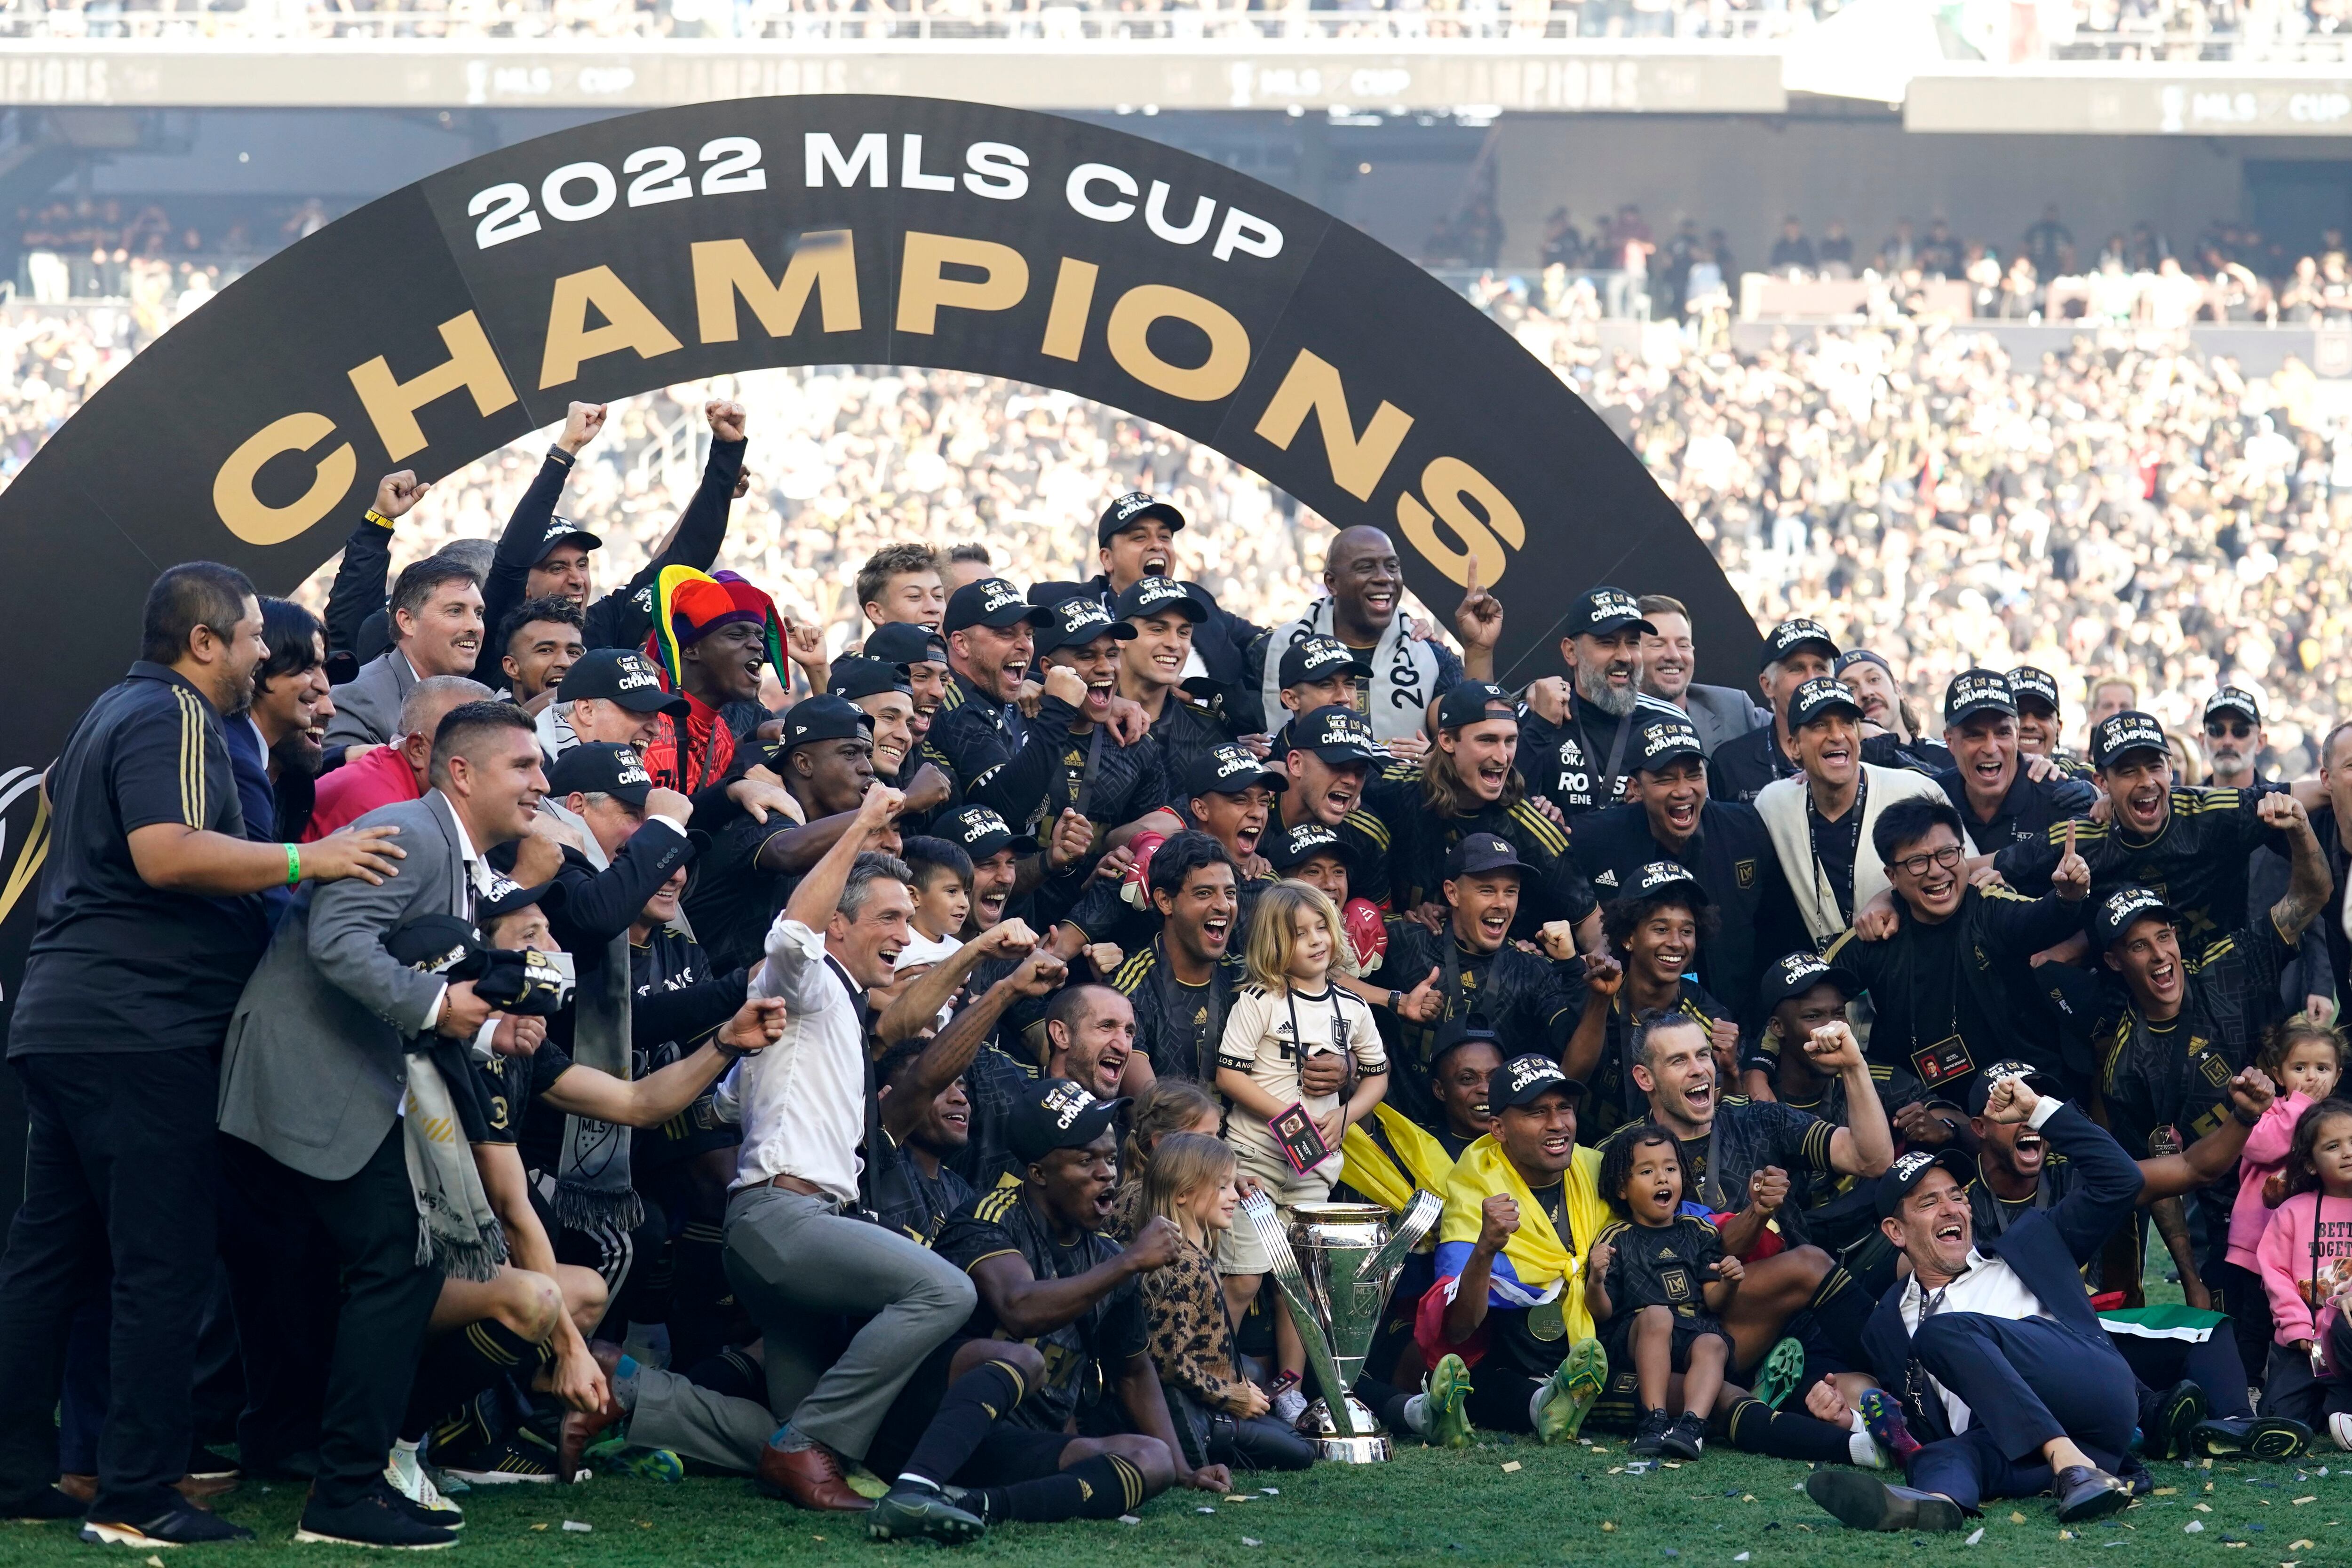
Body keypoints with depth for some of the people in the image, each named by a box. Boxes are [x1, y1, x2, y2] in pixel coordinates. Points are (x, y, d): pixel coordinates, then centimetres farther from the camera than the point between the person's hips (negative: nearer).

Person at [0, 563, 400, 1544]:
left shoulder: (113, 712, 22)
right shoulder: (174, 718, -10)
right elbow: (166, 853, -25)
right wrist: (303, 863, -21)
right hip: (143, 1030, -10)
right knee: (162, 1268, -8)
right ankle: (138, 1499, -9)